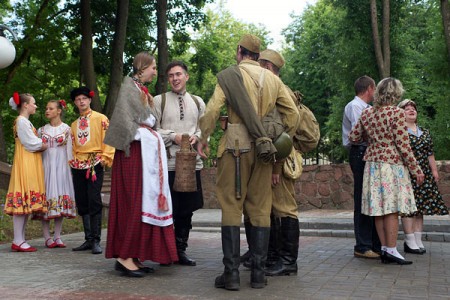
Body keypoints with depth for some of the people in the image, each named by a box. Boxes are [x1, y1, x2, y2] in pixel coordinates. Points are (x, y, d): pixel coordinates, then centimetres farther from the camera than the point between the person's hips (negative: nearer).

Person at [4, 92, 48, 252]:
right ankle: (18, 241, -10)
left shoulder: (25, 122, 23)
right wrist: (48, 145, -1)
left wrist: (43, 144, 2)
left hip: (31, 165, 10)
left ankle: (21, 240, 8)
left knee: (27, 202, 7)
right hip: (25, 163, -10)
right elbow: (31, 144, -13)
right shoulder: (21, 121, -8)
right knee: (23, 201, -11)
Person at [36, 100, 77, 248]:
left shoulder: (66, 129, 4)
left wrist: (70, 168, -2)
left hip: (61, 167, -1)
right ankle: (47, 237, -1)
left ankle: (57, 237, 4)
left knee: (61, 200, -2)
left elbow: (69, 151, 3)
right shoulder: (42, 130, 11)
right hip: (45, 166, 2)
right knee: (46, 198, -4)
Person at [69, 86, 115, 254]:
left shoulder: (101, 119, 2)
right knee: (82, 203, 6)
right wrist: (73, 160, 9)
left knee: (94, 202, -11)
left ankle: (96, 241, -6)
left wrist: (105, 158, -12)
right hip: (78, 166, 6)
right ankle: (88, 239, 14)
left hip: (94, 164, -6)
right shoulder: (74, 124, 19)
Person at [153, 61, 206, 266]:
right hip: (167, 163, -4)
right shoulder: (159, 101, 3)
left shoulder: (197, 102, 14)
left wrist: (196, 136, -5)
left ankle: (180, 249, 18)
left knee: (187, 209, 7)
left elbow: (204, 127, 17)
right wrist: (174, 137, -13)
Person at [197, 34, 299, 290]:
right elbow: (293, 113, 9)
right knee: (261, 210, 7)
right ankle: (258, 273, 10)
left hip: (236, 147, -3)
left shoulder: (229, 75, -1)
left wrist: (203, 139, 1)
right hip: (264, 150, 4)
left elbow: (212, 110, -10)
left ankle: (232, 273, -1)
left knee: (232, 208, 1)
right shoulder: (273, 79, 11)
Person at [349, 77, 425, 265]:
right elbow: (403, 145, -13)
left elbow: (353, 137, 8)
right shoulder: (396, 113, -11)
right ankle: (391, 250, -1)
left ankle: (384, 248, 11)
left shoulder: (366, 113, 5)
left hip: (372, 163, 6)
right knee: (392, 208, -2)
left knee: (379, 207, 6)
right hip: (392, 163, -6)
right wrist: (416, 170, -6)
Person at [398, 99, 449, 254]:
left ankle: (418, 240, 12)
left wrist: (434, 171, 15)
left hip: (424, 174, 6)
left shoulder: (425, 132, 17)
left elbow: (430, 154, 19)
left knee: (421, 206, 6)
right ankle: (410, 242, -1)